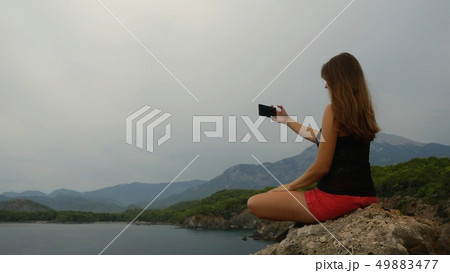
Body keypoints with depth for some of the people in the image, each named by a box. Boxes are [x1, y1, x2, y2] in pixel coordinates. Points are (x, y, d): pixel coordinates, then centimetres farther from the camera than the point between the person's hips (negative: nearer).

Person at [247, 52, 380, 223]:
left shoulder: (334, 110, -14)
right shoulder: (362, 111, 11)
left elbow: (322, 167, -15)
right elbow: (321, 139, 23)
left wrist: (289, 187, -1)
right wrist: (287, 120, 33)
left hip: (337, 196, -9)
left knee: (254, 203, -1)